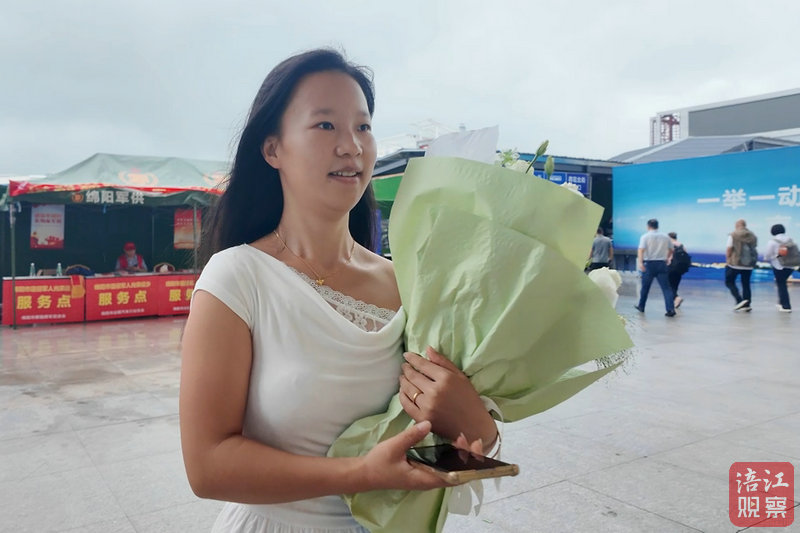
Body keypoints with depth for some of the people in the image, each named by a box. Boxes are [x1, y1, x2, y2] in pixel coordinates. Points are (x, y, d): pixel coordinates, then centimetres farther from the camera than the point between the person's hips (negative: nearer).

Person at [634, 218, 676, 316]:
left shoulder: (645, 237, -2)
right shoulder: (665, 237, 10)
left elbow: (641, 249, -18)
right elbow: (671, 250, 22)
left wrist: (640, 262, -29)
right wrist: (667, 258, 40)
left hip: (649, 264, -2)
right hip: (662, 264, 2)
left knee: (645, 287, 12)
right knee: (666, 287, -2)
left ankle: (641, 306, 26)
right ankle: (671, 309, -12)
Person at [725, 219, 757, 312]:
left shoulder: (733, 235, -8)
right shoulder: (753, 236, 9)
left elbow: (729, 249, -11)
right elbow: (754, 249, 11)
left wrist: (727, 260, 1)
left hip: (734, 264, -5)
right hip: (749, 265, 5)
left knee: (729, 282, 5)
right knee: (746, 284, 12)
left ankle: (740, 300, -12)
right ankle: (747, 304, 11)